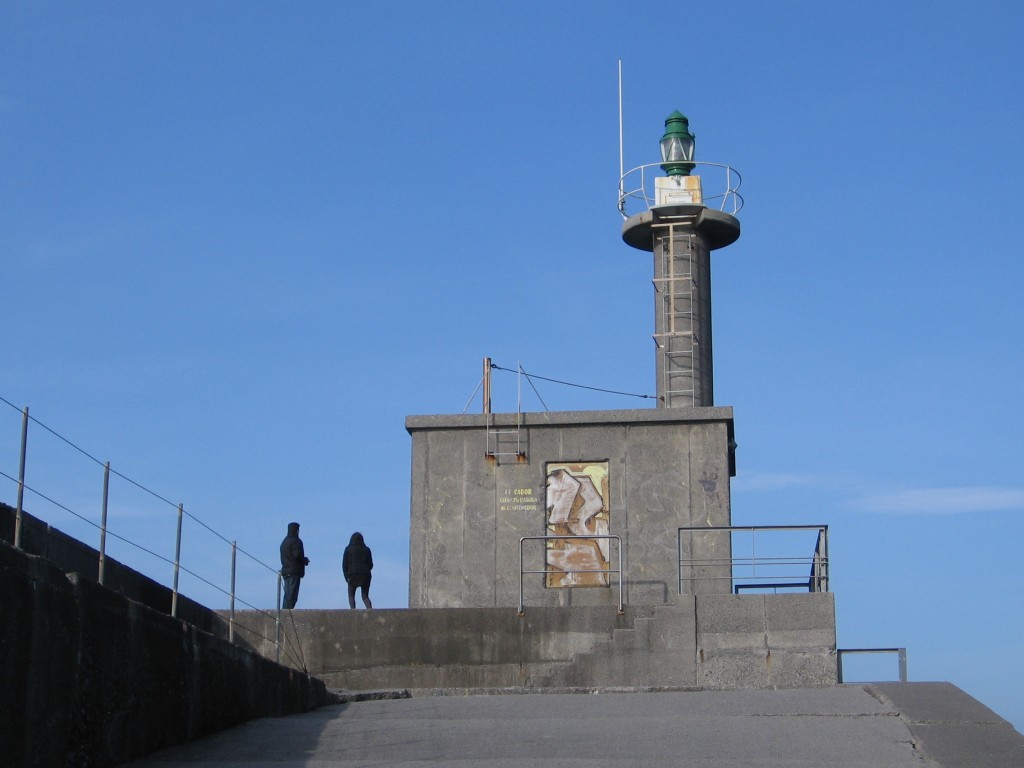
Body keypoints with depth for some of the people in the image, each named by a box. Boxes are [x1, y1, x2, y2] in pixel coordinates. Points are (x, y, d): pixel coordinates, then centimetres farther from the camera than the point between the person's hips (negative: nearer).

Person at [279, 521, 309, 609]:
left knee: (287, 595, 12)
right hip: (294, 572, -9)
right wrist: (305, 560, -1)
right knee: (292, 595, -9)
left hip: (285, 571, 9)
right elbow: (297, 555, -20)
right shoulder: (295, 541, -10)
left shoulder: (284, 542, 19)